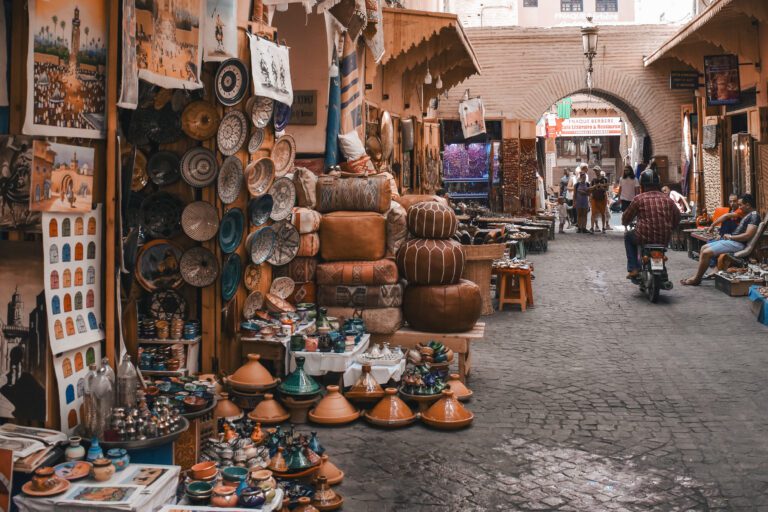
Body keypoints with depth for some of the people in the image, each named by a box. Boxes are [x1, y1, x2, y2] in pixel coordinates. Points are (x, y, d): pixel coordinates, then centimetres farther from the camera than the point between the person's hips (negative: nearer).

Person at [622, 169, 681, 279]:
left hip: (645, 238, -4)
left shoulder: (639, 199, -5)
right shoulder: (668, 199, 5)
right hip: (665, 240, 4)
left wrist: (626, 222, 27)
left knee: (628, 236, 28)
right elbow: (677, 219, 13)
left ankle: (633, 269, 19)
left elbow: (625, 220, 3)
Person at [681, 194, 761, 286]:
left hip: (737, 244, -11)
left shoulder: (754, 215, -12)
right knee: (704, 248, 7)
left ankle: (696, 279, -7)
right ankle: (697, 276, 1)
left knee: (706, 253, -18)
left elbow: (747, 235, -22)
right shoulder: (747, 215, 20)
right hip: (731, 241, 11)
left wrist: (730, 237, -11)